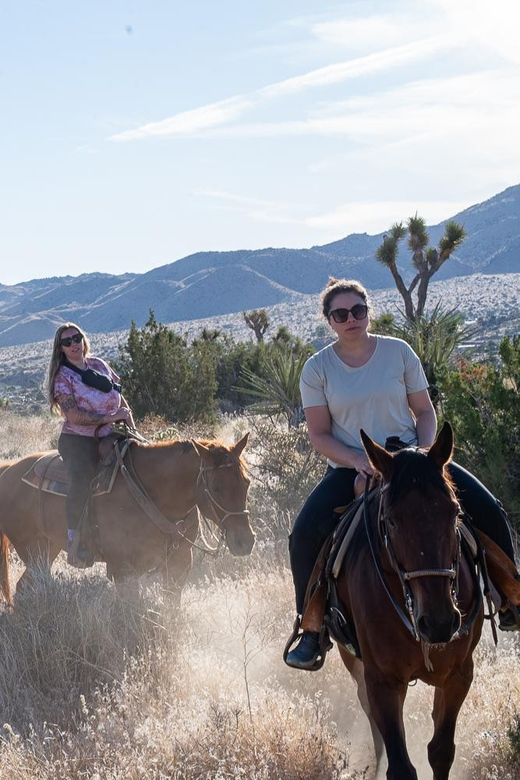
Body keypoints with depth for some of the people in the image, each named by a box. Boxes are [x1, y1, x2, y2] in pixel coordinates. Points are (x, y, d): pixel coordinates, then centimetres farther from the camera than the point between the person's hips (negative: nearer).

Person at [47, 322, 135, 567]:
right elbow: (75, 416, -15)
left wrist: (131, 427, 6)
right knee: (83, 478, -34)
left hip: (108, 437, 6)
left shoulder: (99, 365, 12)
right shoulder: (63, 377, -4)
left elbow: (120, 399, 18)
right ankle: (74, 538, -25)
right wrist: (109, 418, -17)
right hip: (77, 440, -6)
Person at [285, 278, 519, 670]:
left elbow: (425, 411, 6)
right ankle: (312, 630, -7)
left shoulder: (398, 351, -1)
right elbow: (319, 435, -3)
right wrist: (357, 460, -20)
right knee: (305, 535, -24)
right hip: (351, 469, -1)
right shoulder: (317, 368, -3)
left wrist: (426, 453, -13)